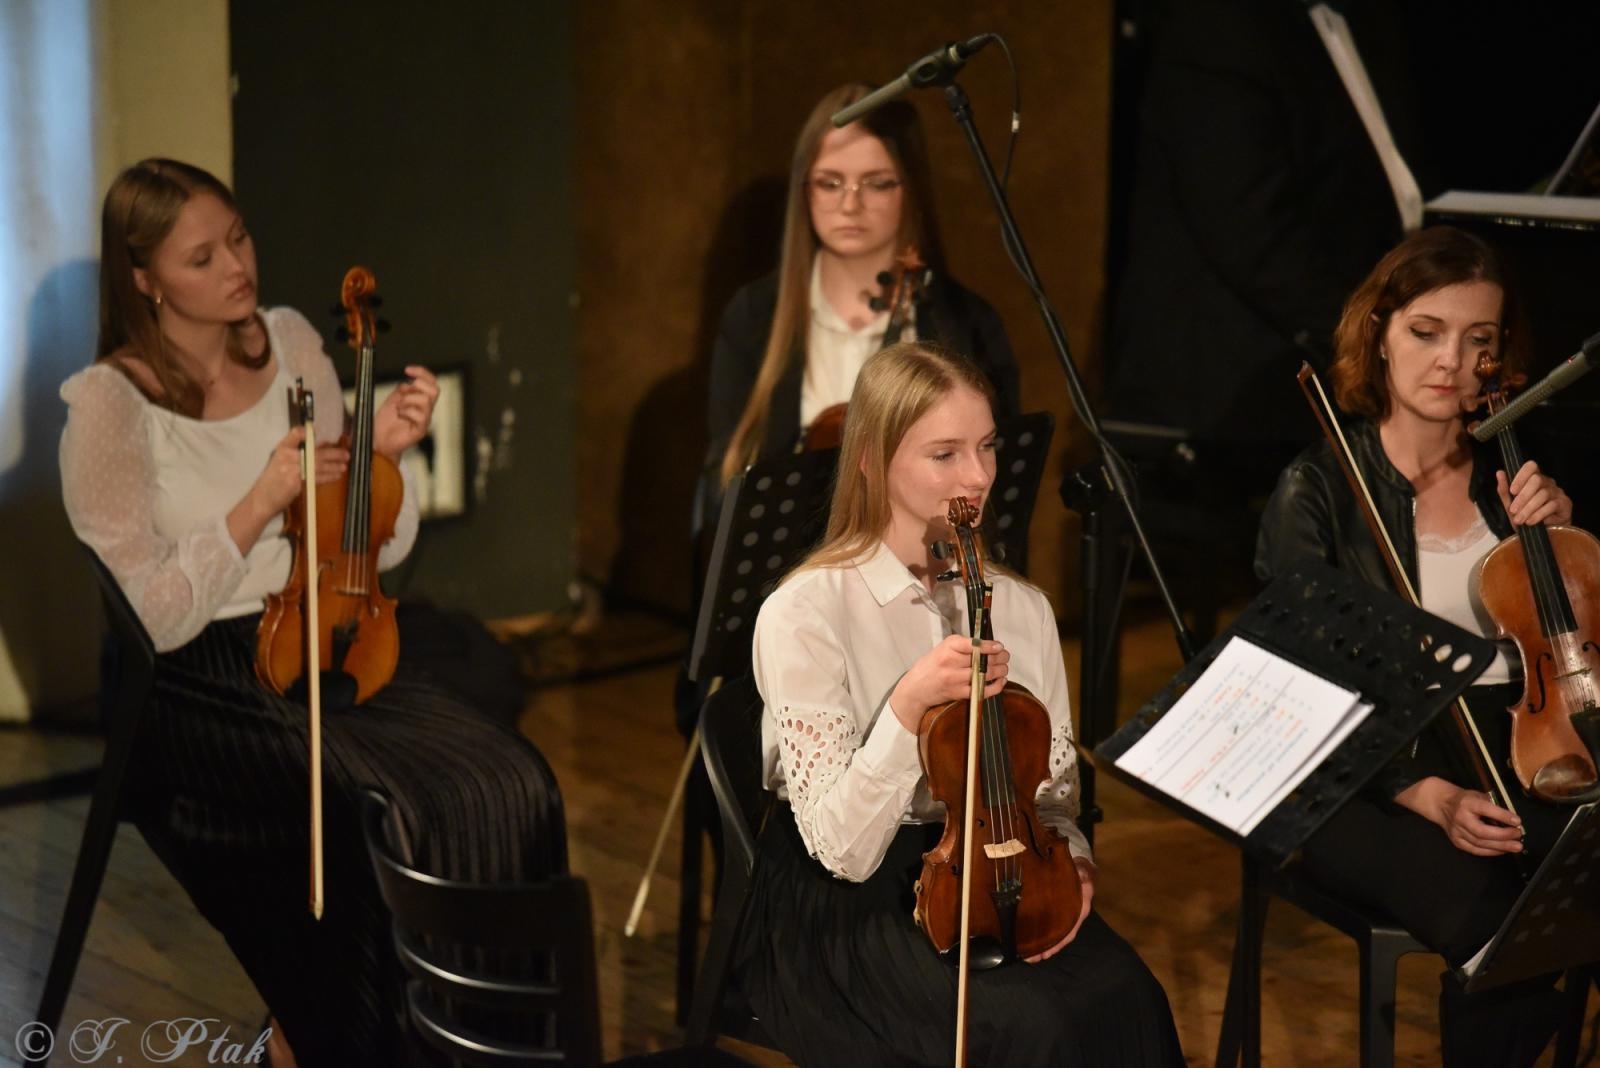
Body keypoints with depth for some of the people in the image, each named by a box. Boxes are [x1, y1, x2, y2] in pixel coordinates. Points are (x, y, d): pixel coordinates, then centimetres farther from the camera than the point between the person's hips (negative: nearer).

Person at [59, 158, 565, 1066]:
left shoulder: (291, 343, 5)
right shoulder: (107, 404, -10)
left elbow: (377, 552, 9)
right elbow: (157, 619, -13)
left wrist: (387, 453, -10)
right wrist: (262, 501, -21)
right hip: (201, 687, -5)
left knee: (507, 790, -21)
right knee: (391, 829, -29)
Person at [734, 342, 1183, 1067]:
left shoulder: (1022, 608, 5)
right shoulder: (804, 614, -12)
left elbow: (1054, 789, 13)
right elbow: (841, 850, -16)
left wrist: (1068, 857, -9)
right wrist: (908, 708, -30)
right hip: (845, 906, -4)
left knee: (1126, 1003, -26)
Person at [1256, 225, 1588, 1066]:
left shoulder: (1509, 477, 12)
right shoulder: (1320, 488, -2)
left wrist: (1556, 537, -2)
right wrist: (1428, 795, -20)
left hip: (1519, 755, 4)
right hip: (1375, 780, -4)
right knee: (1501, 929, -33)